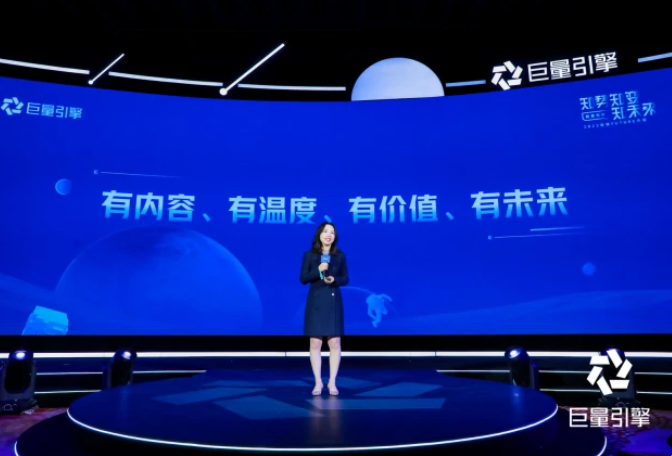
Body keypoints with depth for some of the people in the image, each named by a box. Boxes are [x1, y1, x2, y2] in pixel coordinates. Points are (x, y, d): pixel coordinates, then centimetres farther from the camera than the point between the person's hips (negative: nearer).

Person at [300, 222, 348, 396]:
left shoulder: (340, 255, 3)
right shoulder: (309, 255, 0)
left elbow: (345, 279, 6)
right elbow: (303, 278, -3)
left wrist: (334, 280, -14)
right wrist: (318, 270, -17)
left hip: (334, 302, 1)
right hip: (316, 302, -1)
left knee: (334, 343, 1)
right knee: (315, 344, 2)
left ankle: (332, 382, 13)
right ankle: (318, 382, 13)